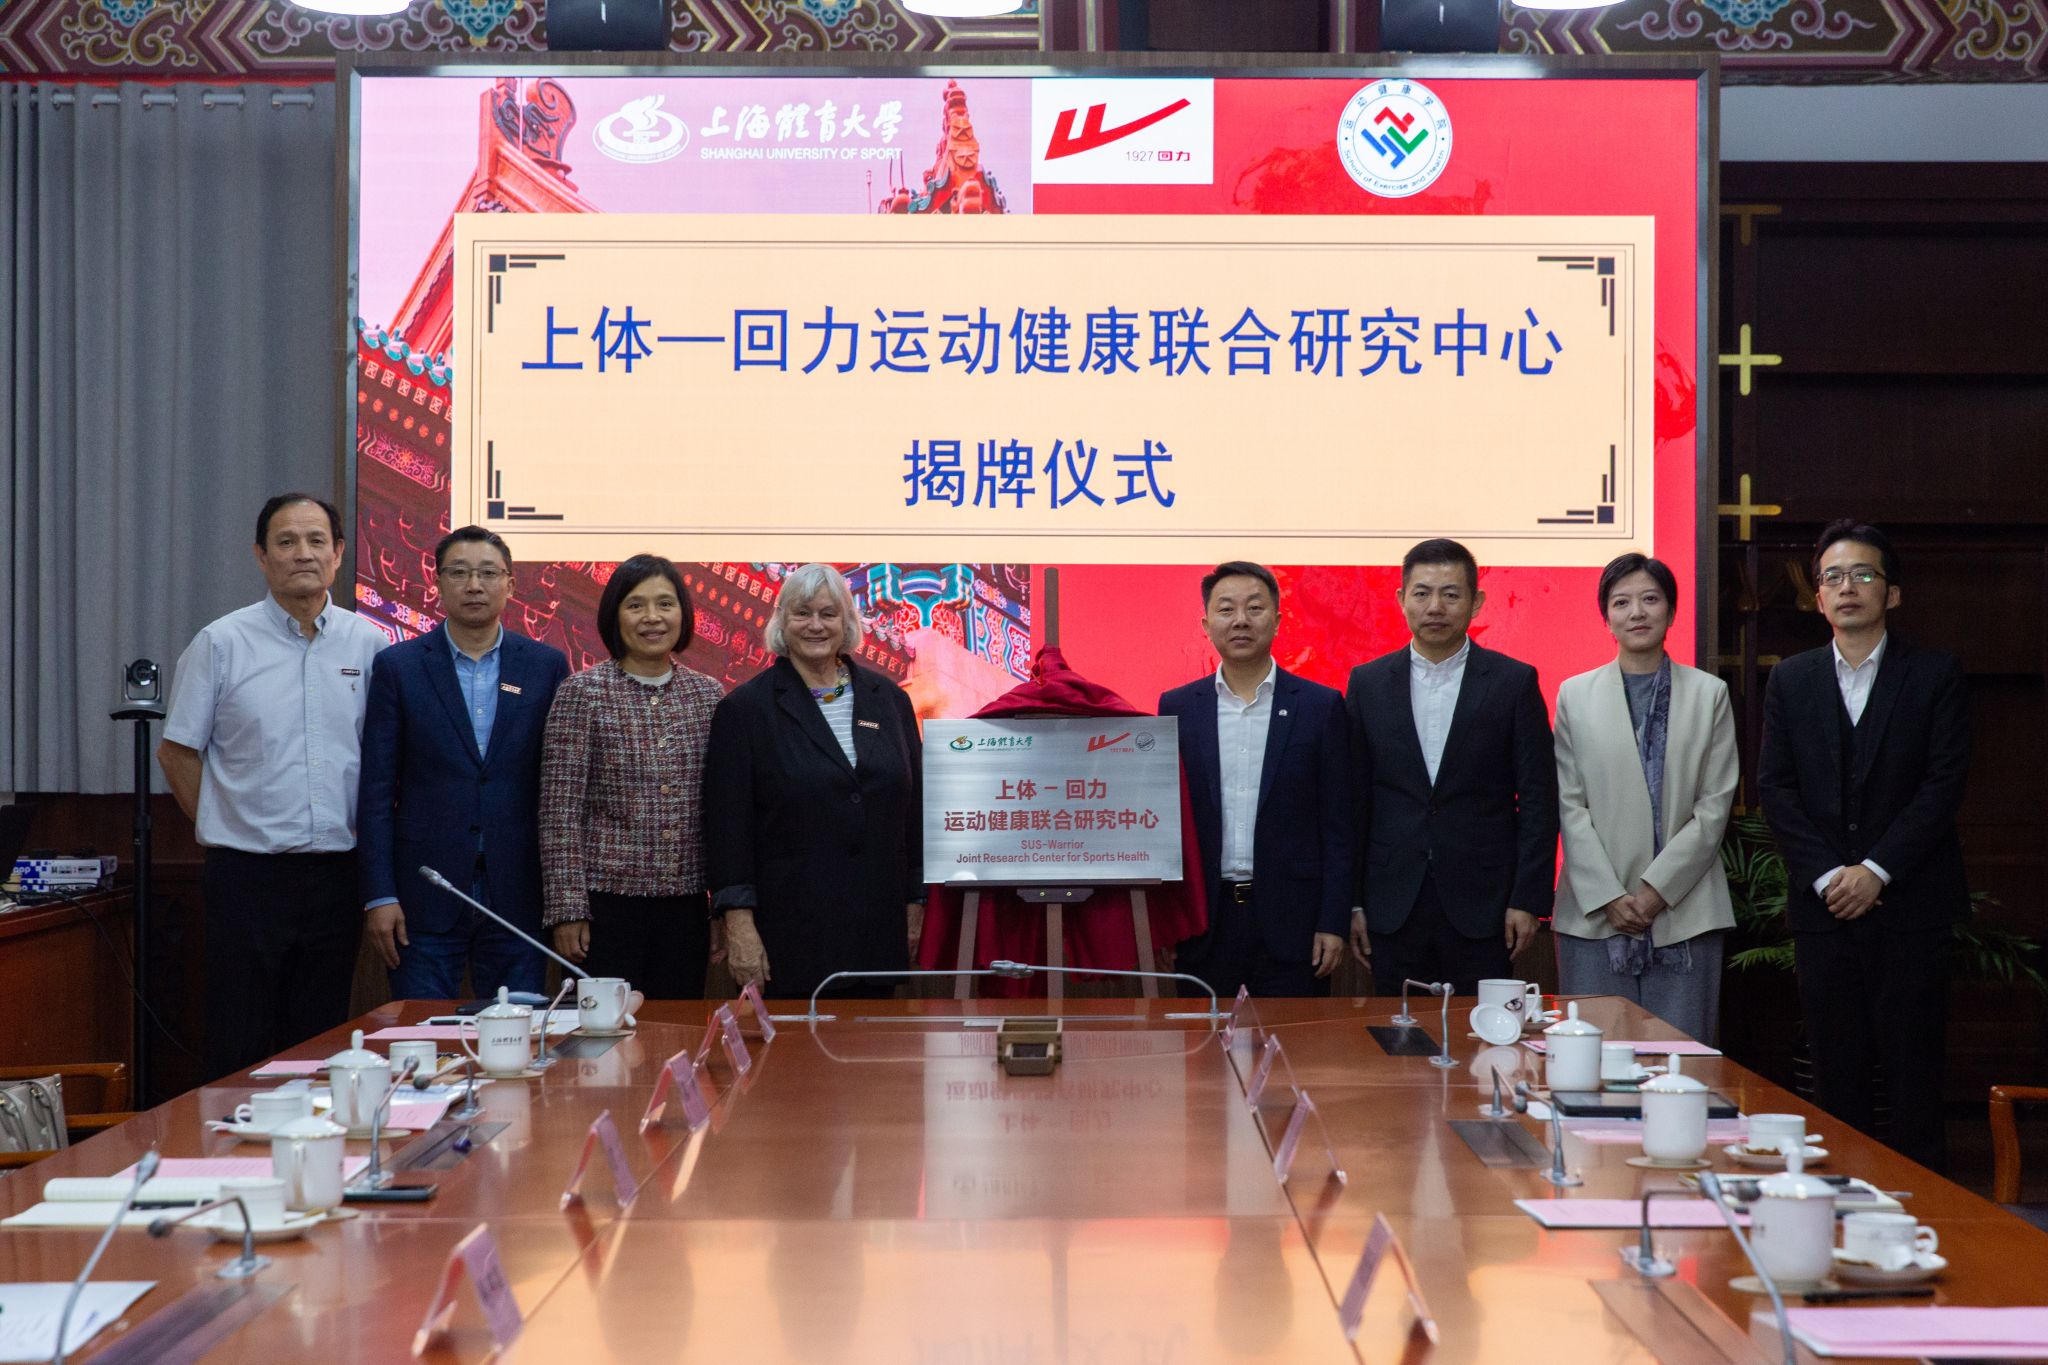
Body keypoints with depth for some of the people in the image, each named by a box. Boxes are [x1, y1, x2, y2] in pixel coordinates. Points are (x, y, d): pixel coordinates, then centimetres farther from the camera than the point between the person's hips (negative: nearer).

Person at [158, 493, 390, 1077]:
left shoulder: (369, 645, 5)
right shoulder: (221, 644, -1)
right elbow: (177, 750, 5)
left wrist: (366, 838, 7)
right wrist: (222, 826, 3)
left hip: (336, 873, 2)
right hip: (247, 875, -2)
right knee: (238, 1050, 1)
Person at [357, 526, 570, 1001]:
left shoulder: (546, 666, 6)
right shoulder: (398, 667, 3)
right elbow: (377, 789, 1)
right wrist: (379, 895, -5)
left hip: (518, 894, 1)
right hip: (426, 898, -1)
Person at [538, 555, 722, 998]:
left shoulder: (708, 695, 7)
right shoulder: (582, 693, -3)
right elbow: (560, 812, -6)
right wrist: (567, 909, -10)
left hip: (686, 906, 4)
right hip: (609, 900, -3)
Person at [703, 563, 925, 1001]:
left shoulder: (888, 699, 11)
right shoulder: (746, 707, 0)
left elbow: (914, 809, 14)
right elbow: (728, 823, -4)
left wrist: (916, 905, 9)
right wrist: (738, 923, -11)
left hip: (878, 928, 3)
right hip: (791, 928, -3)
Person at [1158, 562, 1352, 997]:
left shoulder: (1321, 706, 2)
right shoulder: (1177, 708, 7)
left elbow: (1337, 826, 2)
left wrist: (1333, 924, -4)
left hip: (1290, 923, -1)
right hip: (1204, 923, 1)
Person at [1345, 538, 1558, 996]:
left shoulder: (1514, 682, 2)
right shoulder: (1368, 683, 7)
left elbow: (1538, 800, 0)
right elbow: (1354, 800, 8)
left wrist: (1528, 900, -6)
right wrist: (1351, 902, 3)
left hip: (1481, 907, -1)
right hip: (1393, 904, 2)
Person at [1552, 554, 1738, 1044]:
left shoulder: (1709, 694, 8)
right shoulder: (1575, 695, 8)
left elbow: (1715, 805, 2)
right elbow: (1569, 806, 3)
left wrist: (1658, 889, -8)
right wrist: (1608, 897, -8)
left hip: (1684, 914, 0)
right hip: (1594, 913, 0)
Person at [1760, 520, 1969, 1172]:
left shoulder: (1935, 674, 2)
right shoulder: (1791, 680, 10)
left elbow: (1944, 782, -5)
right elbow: (1775, 787, 4)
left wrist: (1876, 870, -12)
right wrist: (1826, 875, -8)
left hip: (1909, 900, -2)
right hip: (1823, 901, 2)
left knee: (1913, 1068, -2)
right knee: (1836, 1072, 4)